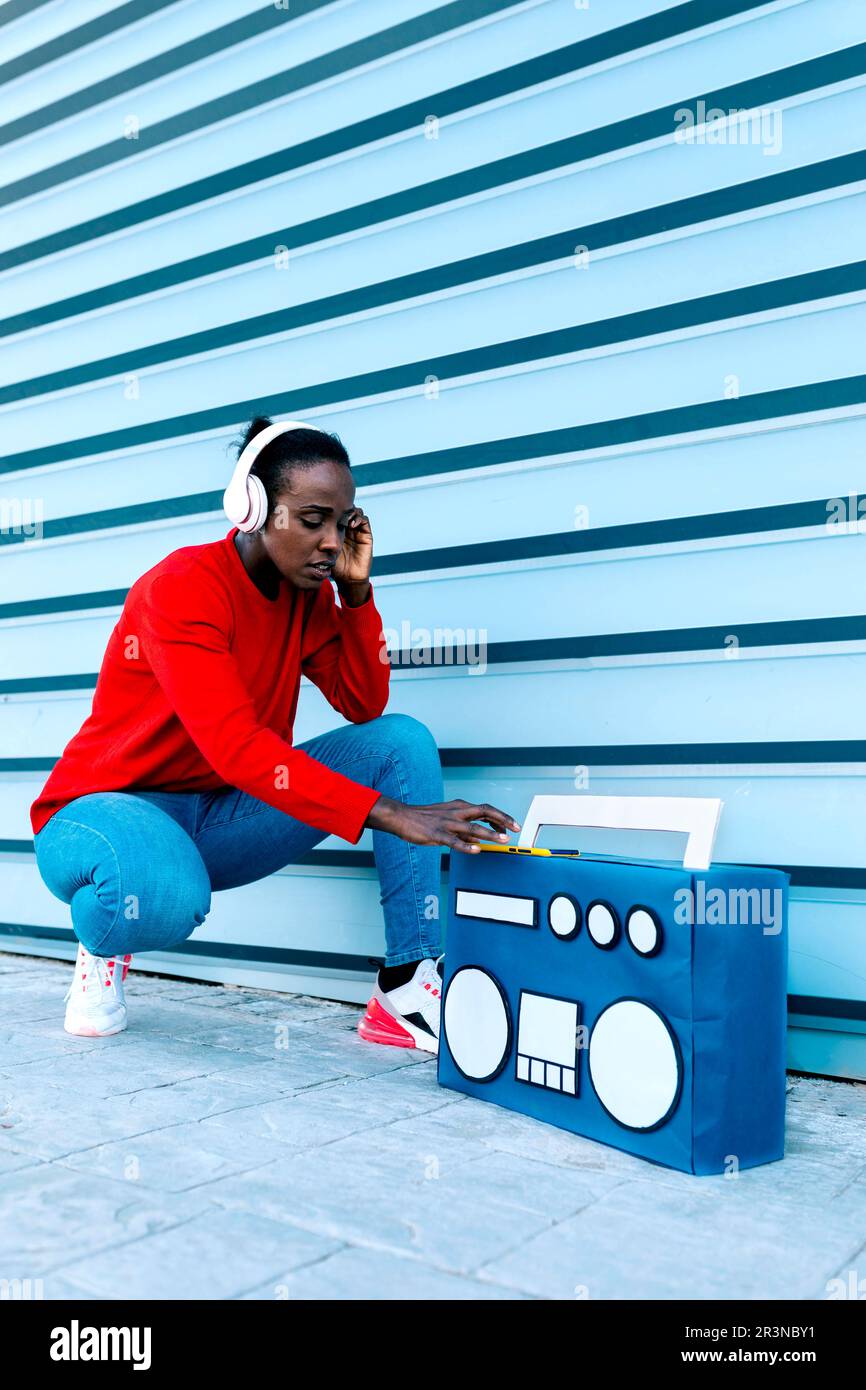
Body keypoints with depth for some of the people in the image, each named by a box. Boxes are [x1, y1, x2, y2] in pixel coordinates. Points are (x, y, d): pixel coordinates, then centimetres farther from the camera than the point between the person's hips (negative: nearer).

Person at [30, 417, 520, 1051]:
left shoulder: (307, 590, 1)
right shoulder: (183, 586, -23)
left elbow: (365, 707, -2)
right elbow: (233, 745, -34)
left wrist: (356, 588, -12)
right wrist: (388, 813, -40)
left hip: (222, 815, 7)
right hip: (103, 807, -7)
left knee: (403, 739, -9)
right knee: (168, 896, -44)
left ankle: (409, 992, -15)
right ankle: (103, 948, -2)